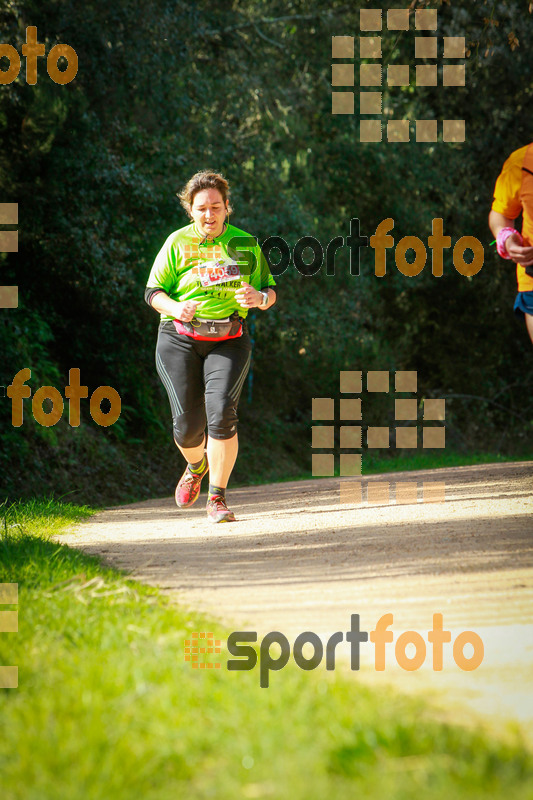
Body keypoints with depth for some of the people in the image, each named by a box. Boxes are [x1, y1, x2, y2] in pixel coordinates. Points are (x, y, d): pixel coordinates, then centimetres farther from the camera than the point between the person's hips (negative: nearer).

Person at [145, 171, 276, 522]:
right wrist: (175, 307, -19)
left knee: (222, 412, -19)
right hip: (180, 339, 0)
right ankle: (196, 466, 33)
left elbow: (270, 292, 12)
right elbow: (153, 291, 2)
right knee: (188, 423, -4)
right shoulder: (177, 243, 2)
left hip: (229, 341, 0)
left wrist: (259, 298, -13)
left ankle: (217, 499, -9)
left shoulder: (245, 244, 7)